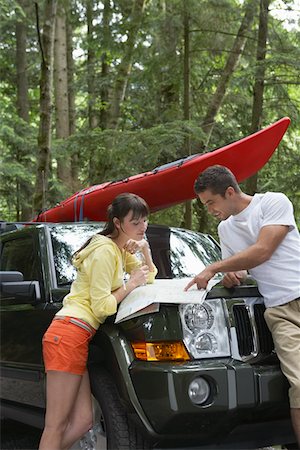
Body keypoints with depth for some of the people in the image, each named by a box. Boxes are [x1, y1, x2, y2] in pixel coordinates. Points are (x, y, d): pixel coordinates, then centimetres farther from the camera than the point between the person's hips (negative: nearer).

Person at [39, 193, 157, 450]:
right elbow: (101, 306, -15)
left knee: (82, 421, 5)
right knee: (56, 426, -9)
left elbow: (149, 278, 26)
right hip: (68, 334, -10)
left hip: (79, 336, 10)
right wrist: (130, 285, -2)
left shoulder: (121, 249, 18)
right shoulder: (104, 252, -10)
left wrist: (145, 250, 9)